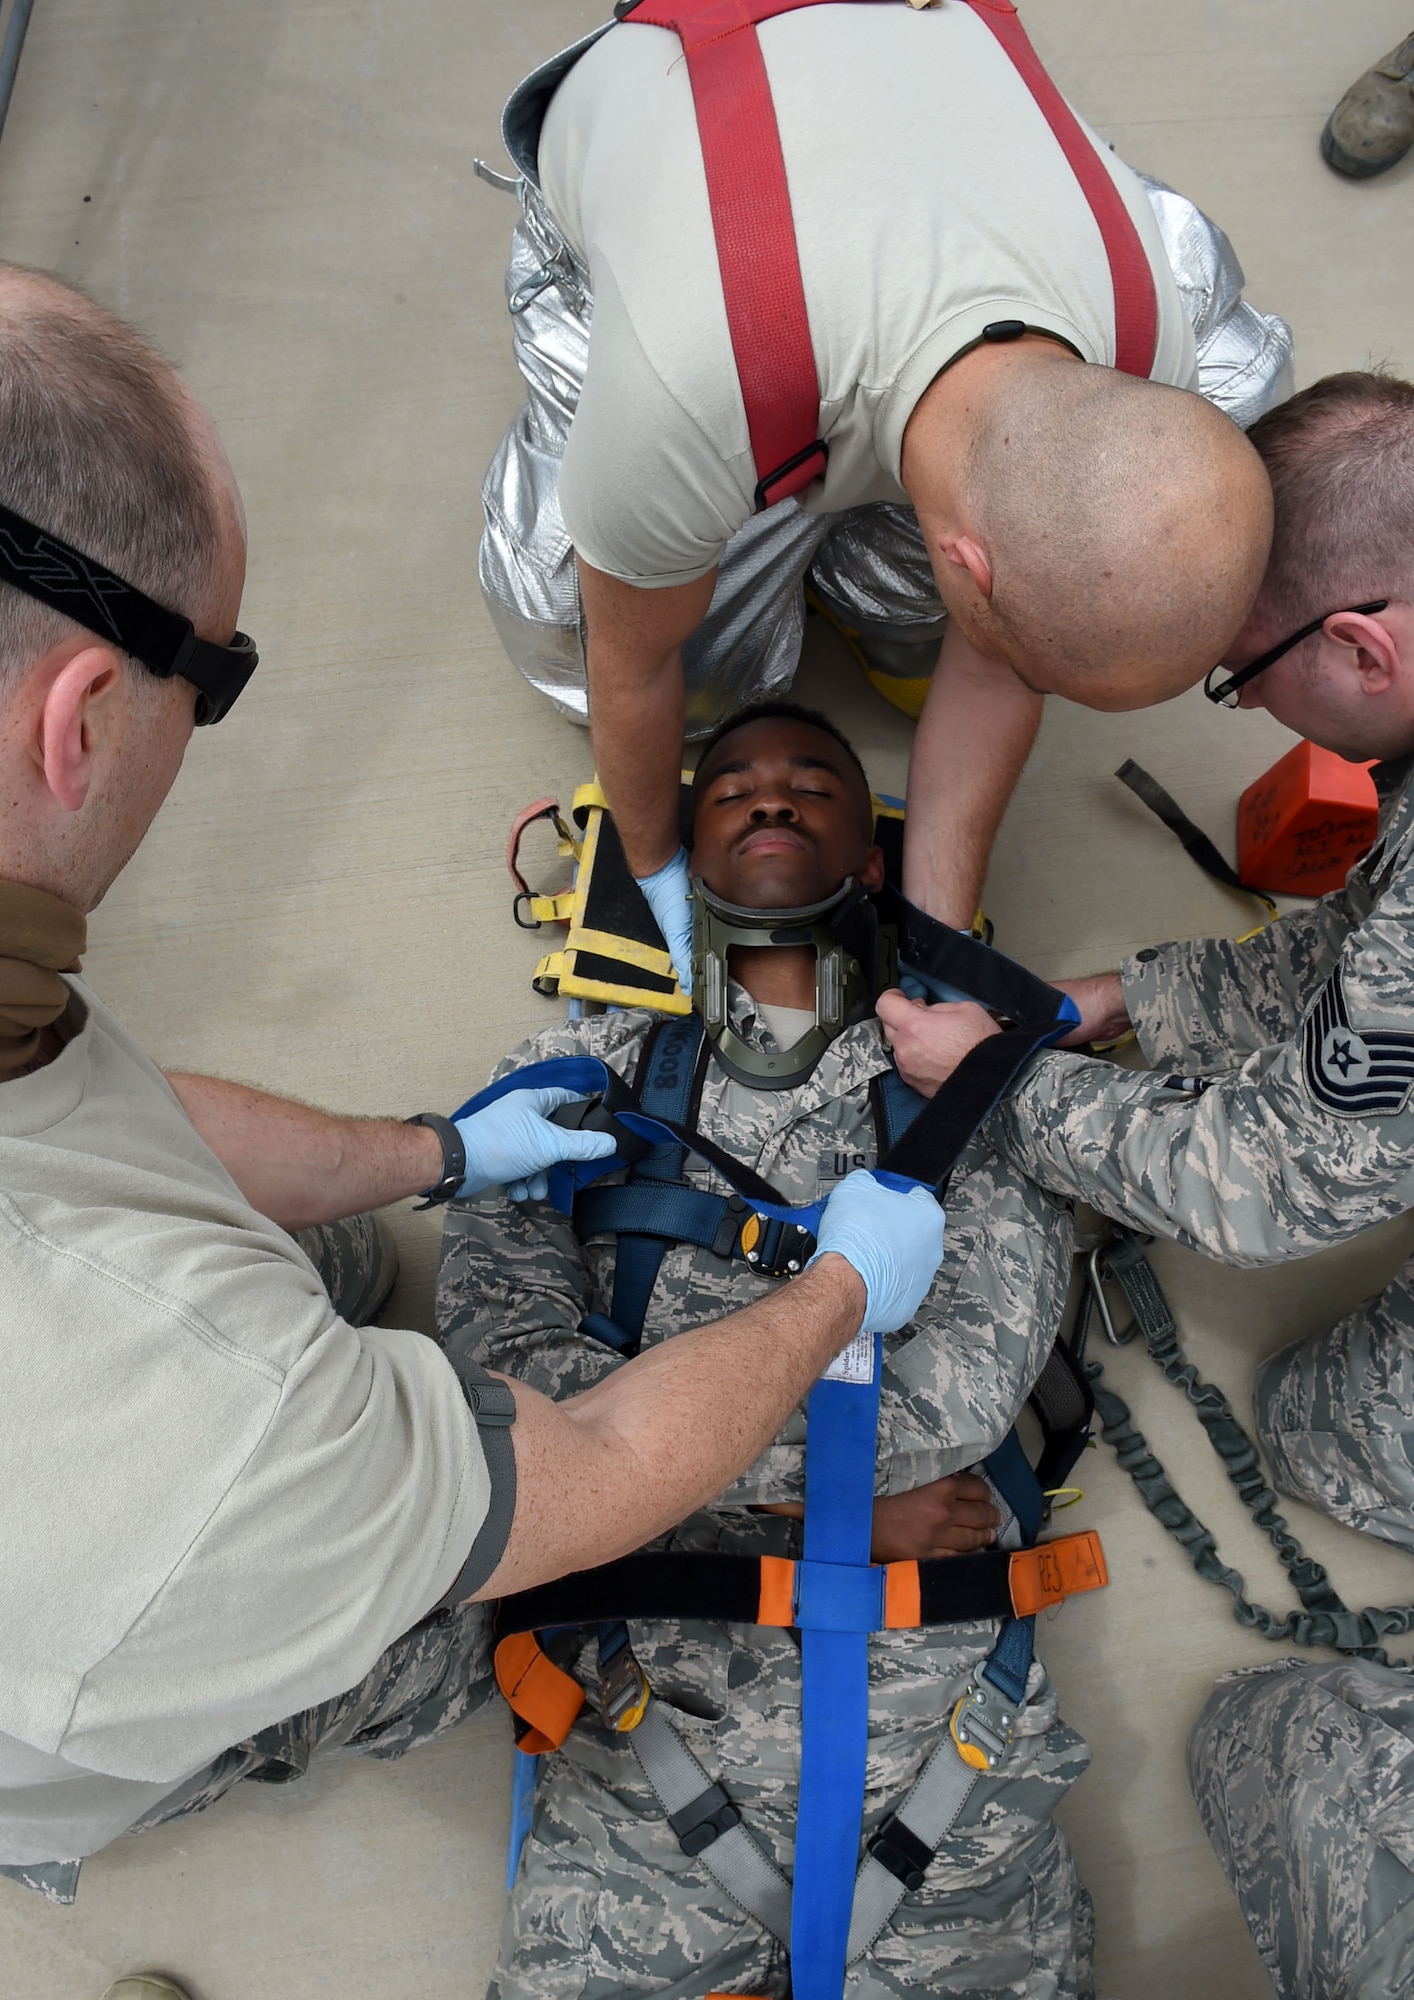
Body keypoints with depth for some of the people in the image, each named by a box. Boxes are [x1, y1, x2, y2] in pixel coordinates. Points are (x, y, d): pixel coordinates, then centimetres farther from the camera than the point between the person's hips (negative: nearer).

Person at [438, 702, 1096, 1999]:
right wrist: (824, 1484, -9)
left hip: (936, 1698, 1)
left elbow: (988, 1355, -7)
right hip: (651, 1690, 0)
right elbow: (504, 1348, -6)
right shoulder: (581, 1069, 6)